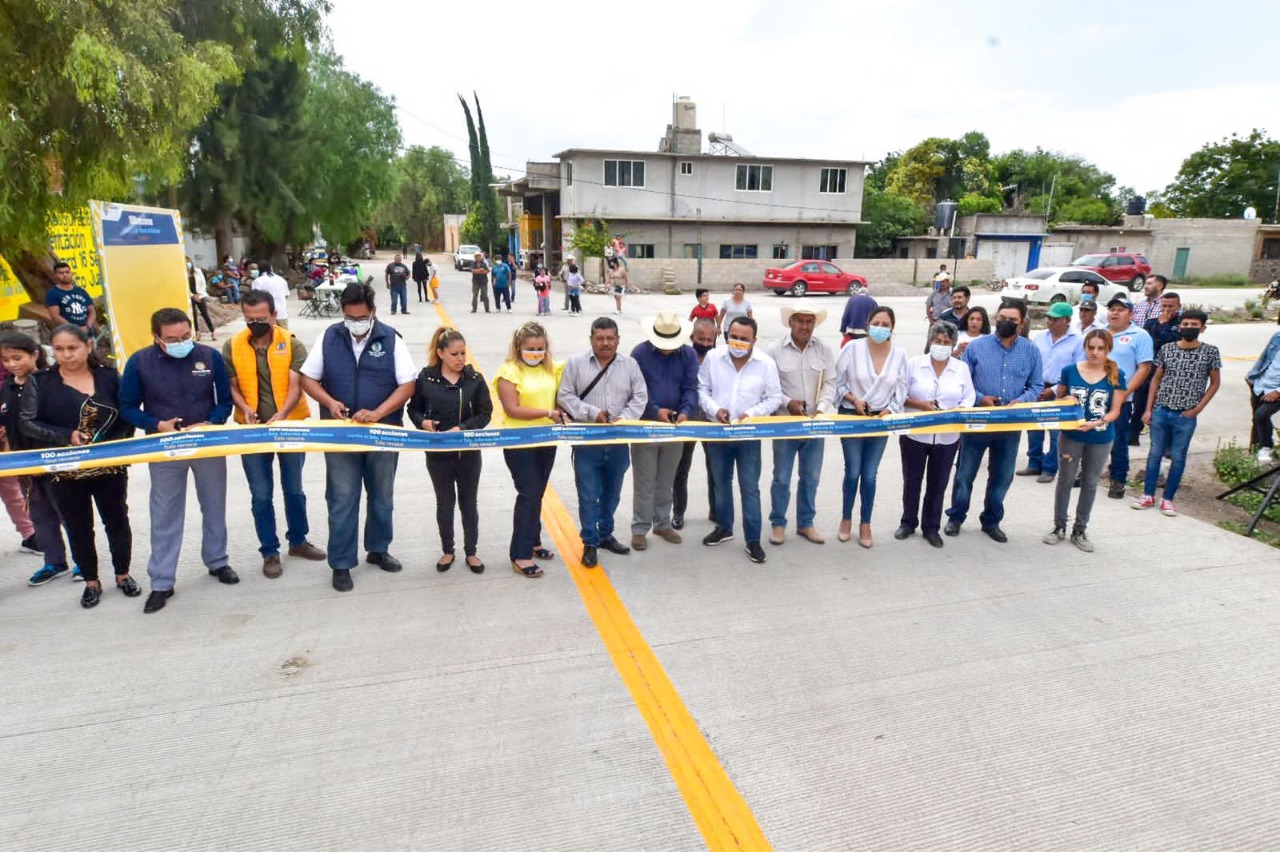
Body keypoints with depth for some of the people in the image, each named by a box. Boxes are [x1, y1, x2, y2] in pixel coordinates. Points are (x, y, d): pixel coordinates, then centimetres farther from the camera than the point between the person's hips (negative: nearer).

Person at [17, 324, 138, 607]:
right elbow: (26, 422, -5)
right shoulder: (40, 383, -3)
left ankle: (123, 575, 28)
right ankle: (91, 582, 26)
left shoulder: (109, 377, -2)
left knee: (117, 520, 11)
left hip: (110, 466, 0)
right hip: (65, 470, 0)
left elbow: (128, 416, 0)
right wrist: (66, 436, -18)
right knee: (78, 527, 10)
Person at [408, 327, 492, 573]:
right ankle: (447, 551, 30)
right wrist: (423, 422, -16)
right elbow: (414, 409, 5)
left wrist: (462, 428, -17)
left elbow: (485, 413, -4)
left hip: (468, 451, 0)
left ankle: (471, 552, 26)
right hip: (438, 452, 0)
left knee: (469, 502, 11)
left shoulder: (475, 379, -5)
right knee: (445, 502, 13)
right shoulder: (426, 378, -6)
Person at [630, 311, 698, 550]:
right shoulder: (640, 353, -9)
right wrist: (655, 411, -22)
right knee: (644, 483, 4)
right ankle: (640, 529, 14)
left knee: (666, 482, 15)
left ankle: (663, 524, 29)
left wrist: (686, 411, -22)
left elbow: (690, 388, -3)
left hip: (675, 426, 3)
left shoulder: (688, 354, 0)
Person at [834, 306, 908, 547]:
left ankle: (865, 523, 23)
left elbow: (901, 391, 2)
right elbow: (837, 380, -4)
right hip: (851, 416, -1)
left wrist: (886, 414, -9)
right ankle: (846, 518, 25)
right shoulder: (853, 348, -9)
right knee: (853, 471, 3)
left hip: (881, 419, 2)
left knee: (870, 475, 6)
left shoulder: (900, 354, -3)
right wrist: (853, 400, -15)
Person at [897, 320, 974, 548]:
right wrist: (920, 404, -19)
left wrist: (956, 411, -19)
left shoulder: (962, 368, 3)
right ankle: (908, 522, 28)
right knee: (911, 480, 10)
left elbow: (969, 399, 2)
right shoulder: (914, 364, -3)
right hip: (915, 434, -1)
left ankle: (931, 527, 24)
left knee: (938, 483, 10)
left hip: (947, 437, 1)